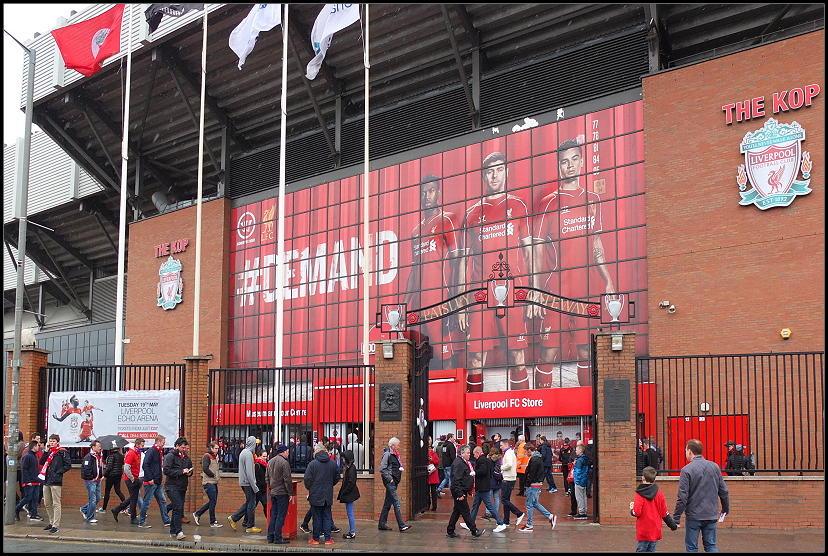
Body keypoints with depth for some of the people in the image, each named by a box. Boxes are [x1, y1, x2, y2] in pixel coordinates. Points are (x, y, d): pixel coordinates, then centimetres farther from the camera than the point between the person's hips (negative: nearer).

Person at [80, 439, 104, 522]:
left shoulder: (100, 456, 12)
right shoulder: (88, 457, -16)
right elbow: (85, 469, -22)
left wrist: (101, 476, 13)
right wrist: (91, 478, -16)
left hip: (97, 481, 9)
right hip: (90, 481, -9)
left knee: (98, 498, 14)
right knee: (93, 500, -5)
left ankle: (84, 509, 31)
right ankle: (90, 518, 5)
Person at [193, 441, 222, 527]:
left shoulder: (214, 456, 19)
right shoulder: (207, 456, -9)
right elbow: (205, 468, -19)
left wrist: (218, 476, 6)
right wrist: (214, 475, -12)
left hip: (214, 482, 9)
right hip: (208, 482, -9)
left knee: (213, 501, 12)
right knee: (213, 501, -6)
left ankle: (197, 514, 23)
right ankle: (213, 522, 1)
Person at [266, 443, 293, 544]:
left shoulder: (270, 462, 12)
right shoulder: (284, 463, -14)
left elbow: (267, 477, 17)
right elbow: (287, 480, -16)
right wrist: (290, 493, -10)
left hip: (273, 492, 8)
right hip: (282, 492, -8)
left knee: (273, 515, 14)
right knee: (280, 516, -3)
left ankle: (270, 536, 16)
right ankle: (277, 538, -2)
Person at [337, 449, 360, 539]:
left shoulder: (351, 467, -17)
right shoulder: (349, 467, 12)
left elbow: (351, 482, -22)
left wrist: (344, 492, -18)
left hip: (349, 494, -10)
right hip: (348, 494, 10)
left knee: (350, 513, -4)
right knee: (349, 513, 13)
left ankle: (352, 533, 1)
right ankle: (351, 532, 19)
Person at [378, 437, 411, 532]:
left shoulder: (395, 455, 16)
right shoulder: (387, 454, -12)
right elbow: (382, 469, -16)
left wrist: (399, 477, 13)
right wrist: (389, 478, -17)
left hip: (394, 482, 9)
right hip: (389, 482, -9)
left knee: (388, 503, 12)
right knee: (396, 503, -11)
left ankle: (382, 524, 17)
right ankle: (401, 525, -13)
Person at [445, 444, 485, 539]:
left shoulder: (464, 462, 16)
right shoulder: (458, 463, -17)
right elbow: (456, 480, -23)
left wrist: (469, 491, 22)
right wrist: (460, 494, -25)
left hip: (463, 491, 11)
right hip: (459, 491, -11)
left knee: (457, 512, 13)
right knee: (465, 512, -6)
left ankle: (450, 532, 18)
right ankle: (474, 532, -5)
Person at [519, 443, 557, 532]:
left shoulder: (534, 460, -19)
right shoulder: (539, 458, 12)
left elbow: (531, 475, -21)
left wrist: (527, 485, -13)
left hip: (533, 485, -10)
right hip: (539, 484, 10)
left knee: (529, 505, -1)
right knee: (535, 503, 19)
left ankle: (529, 526, 6)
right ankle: (551, 516, 16)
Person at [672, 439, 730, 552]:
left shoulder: (687, 470, -11)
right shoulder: (714, 467, 4)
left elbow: (682, 497, -14)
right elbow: (723, 491, 10)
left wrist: (676, 518, -8)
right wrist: (725, 509, 24)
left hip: (694, 517, -4)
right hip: (711, 515, 4)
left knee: (691, 547, 6)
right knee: (711, 546, 12)